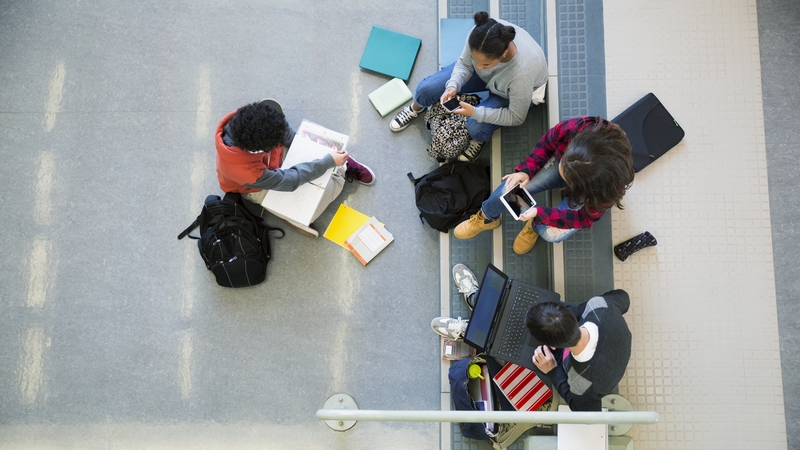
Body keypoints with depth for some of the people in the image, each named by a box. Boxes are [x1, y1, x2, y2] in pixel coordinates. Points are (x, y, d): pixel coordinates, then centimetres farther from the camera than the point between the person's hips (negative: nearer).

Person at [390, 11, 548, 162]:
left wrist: (475, 113, -35)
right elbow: (465, 64, -13)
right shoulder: (479, 34, -36)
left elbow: (516, 118, -28)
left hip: (519, 93, -3)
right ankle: (415, 109, 30)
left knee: (476, 128, -28)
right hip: (483, 75, 4)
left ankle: (481, 138, 11)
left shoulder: (522, 72, -45)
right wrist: (453, 85, -33)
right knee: (426, 89, -7)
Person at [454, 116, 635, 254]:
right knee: (511, 188, -15)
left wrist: (539, 214, -31)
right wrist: (526, 170, -26)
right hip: (561, 160, 2)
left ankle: (535, 226, 16)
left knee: (552, 233, -22)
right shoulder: (571, 129, -40)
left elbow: (586, 218, -24)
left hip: (587, 195, -2)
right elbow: (546, 144, -14)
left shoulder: (611, 185, -42)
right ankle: (487, 218, 18)